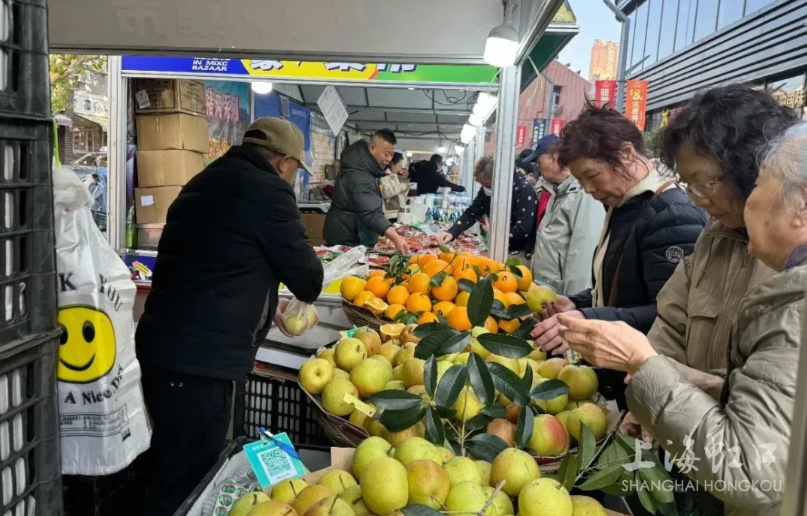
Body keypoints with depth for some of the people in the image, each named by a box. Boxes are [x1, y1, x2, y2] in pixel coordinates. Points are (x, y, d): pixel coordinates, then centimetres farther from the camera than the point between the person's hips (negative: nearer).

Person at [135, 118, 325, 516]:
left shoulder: (208, 181, 16)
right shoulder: (268, 191, -11)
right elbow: (307, 277, -4)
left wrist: (266, 305, 27)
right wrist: (304, 291, 18)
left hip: (165, 345, 9)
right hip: (199, 358, -9)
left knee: (175, 471, 24)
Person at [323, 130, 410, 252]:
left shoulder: (361, 166, 6)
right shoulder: (360, 177, -27)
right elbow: (372, 214, -40)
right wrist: (395, 238, -51)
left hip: (351, 238, 10)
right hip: (347, 241, -10)